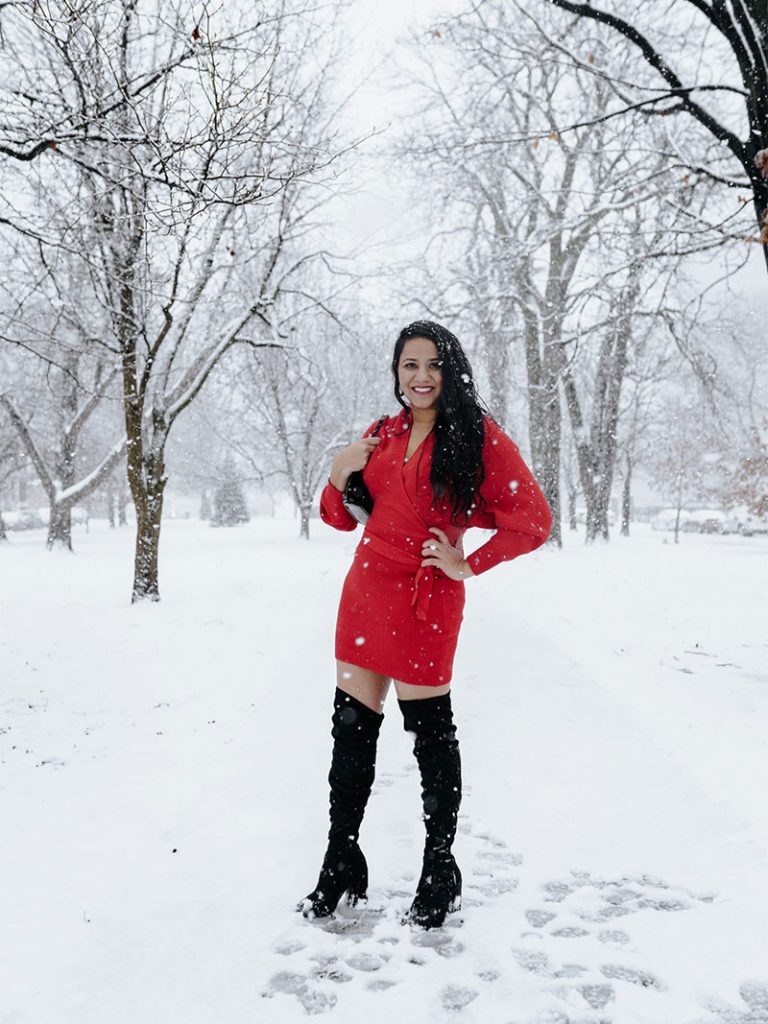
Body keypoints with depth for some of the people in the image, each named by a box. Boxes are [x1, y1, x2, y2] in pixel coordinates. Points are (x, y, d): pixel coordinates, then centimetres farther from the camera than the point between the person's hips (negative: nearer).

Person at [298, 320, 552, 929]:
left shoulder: (478, 436, -5)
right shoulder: (382, 437, 12)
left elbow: (533, 520, -10)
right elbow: (343, 518, 18)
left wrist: (468, 566, -9)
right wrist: (339, 476, -2)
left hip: (426, 600, -6)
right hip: (366, 591, 6)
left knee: (432, 736, 4)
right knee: (351, 729, 11)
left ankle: (440, 876, 23)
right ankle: (342, 868, 26)